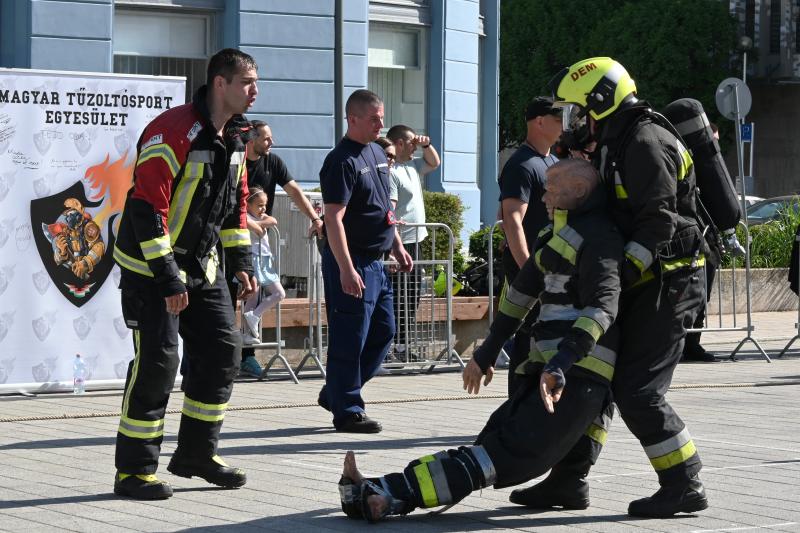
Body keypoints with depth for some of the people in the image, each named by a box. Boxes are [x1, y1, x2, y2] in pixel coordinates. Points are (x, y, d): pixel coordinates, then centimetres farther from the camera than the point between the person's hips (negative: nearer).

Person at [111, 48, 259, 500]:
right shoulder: (173, 132, -22)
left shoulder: (234, 138, 6)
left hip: (202, 267, 9)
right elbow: (146, 208, -25)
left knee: (223, 350, 8)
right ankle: (134, 471, 0)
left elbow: (236, 203, 18)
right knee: (158, 361, -10)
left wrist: (243, 262, 11)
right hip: (150, 267, -9)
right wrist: (166, 276, -25)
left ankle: (197, 453, 22)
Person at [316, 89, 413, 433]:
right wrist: (346, 269, -25)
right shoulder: (342, 161, -15)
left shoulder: (377, 153, 14)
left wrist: (398, 247, 21)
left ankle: (335, 395, 24)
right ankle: (347, 411, 3)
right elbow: (333, 218, -20)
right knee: (350, 339, -4)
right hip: (351, 262, -9)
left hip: (376, 261, 10)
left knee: (383, 332, 14)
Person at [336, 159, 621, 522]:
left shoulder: (598, 237, -9)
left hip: (577, 379, -9)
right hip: (550, 371, 9)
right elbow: (523, 291, 27)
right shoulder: (560, 233, 23)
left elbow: (602, 307, -23)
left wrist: (561, 366, -33)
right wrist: (487, 353, 27)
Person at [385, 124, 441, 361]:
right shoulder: (391, 171, -15)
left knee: (413, 294, 13)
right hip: (402, 242, -10)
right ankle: (400, 344, -7)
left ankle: (405, 340, 19)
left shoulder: (413, 165, 14)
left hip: (416, 239, 10)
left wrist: (426, 145, 12)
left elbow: (434, 163, 32)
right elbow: (388, 210, -24)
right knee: (401, 295, -9)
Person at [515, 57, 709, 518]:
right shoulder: (618, 146, 17)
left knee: (638, 392, -10)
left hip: (667, 284, -10)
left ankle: (685, 487, -1)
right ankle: (567, 479, 17)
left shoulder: (646, 143, -16)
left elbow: (659, 223, -23)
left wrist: (622, 272, -26)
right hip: (642, 286, 10)